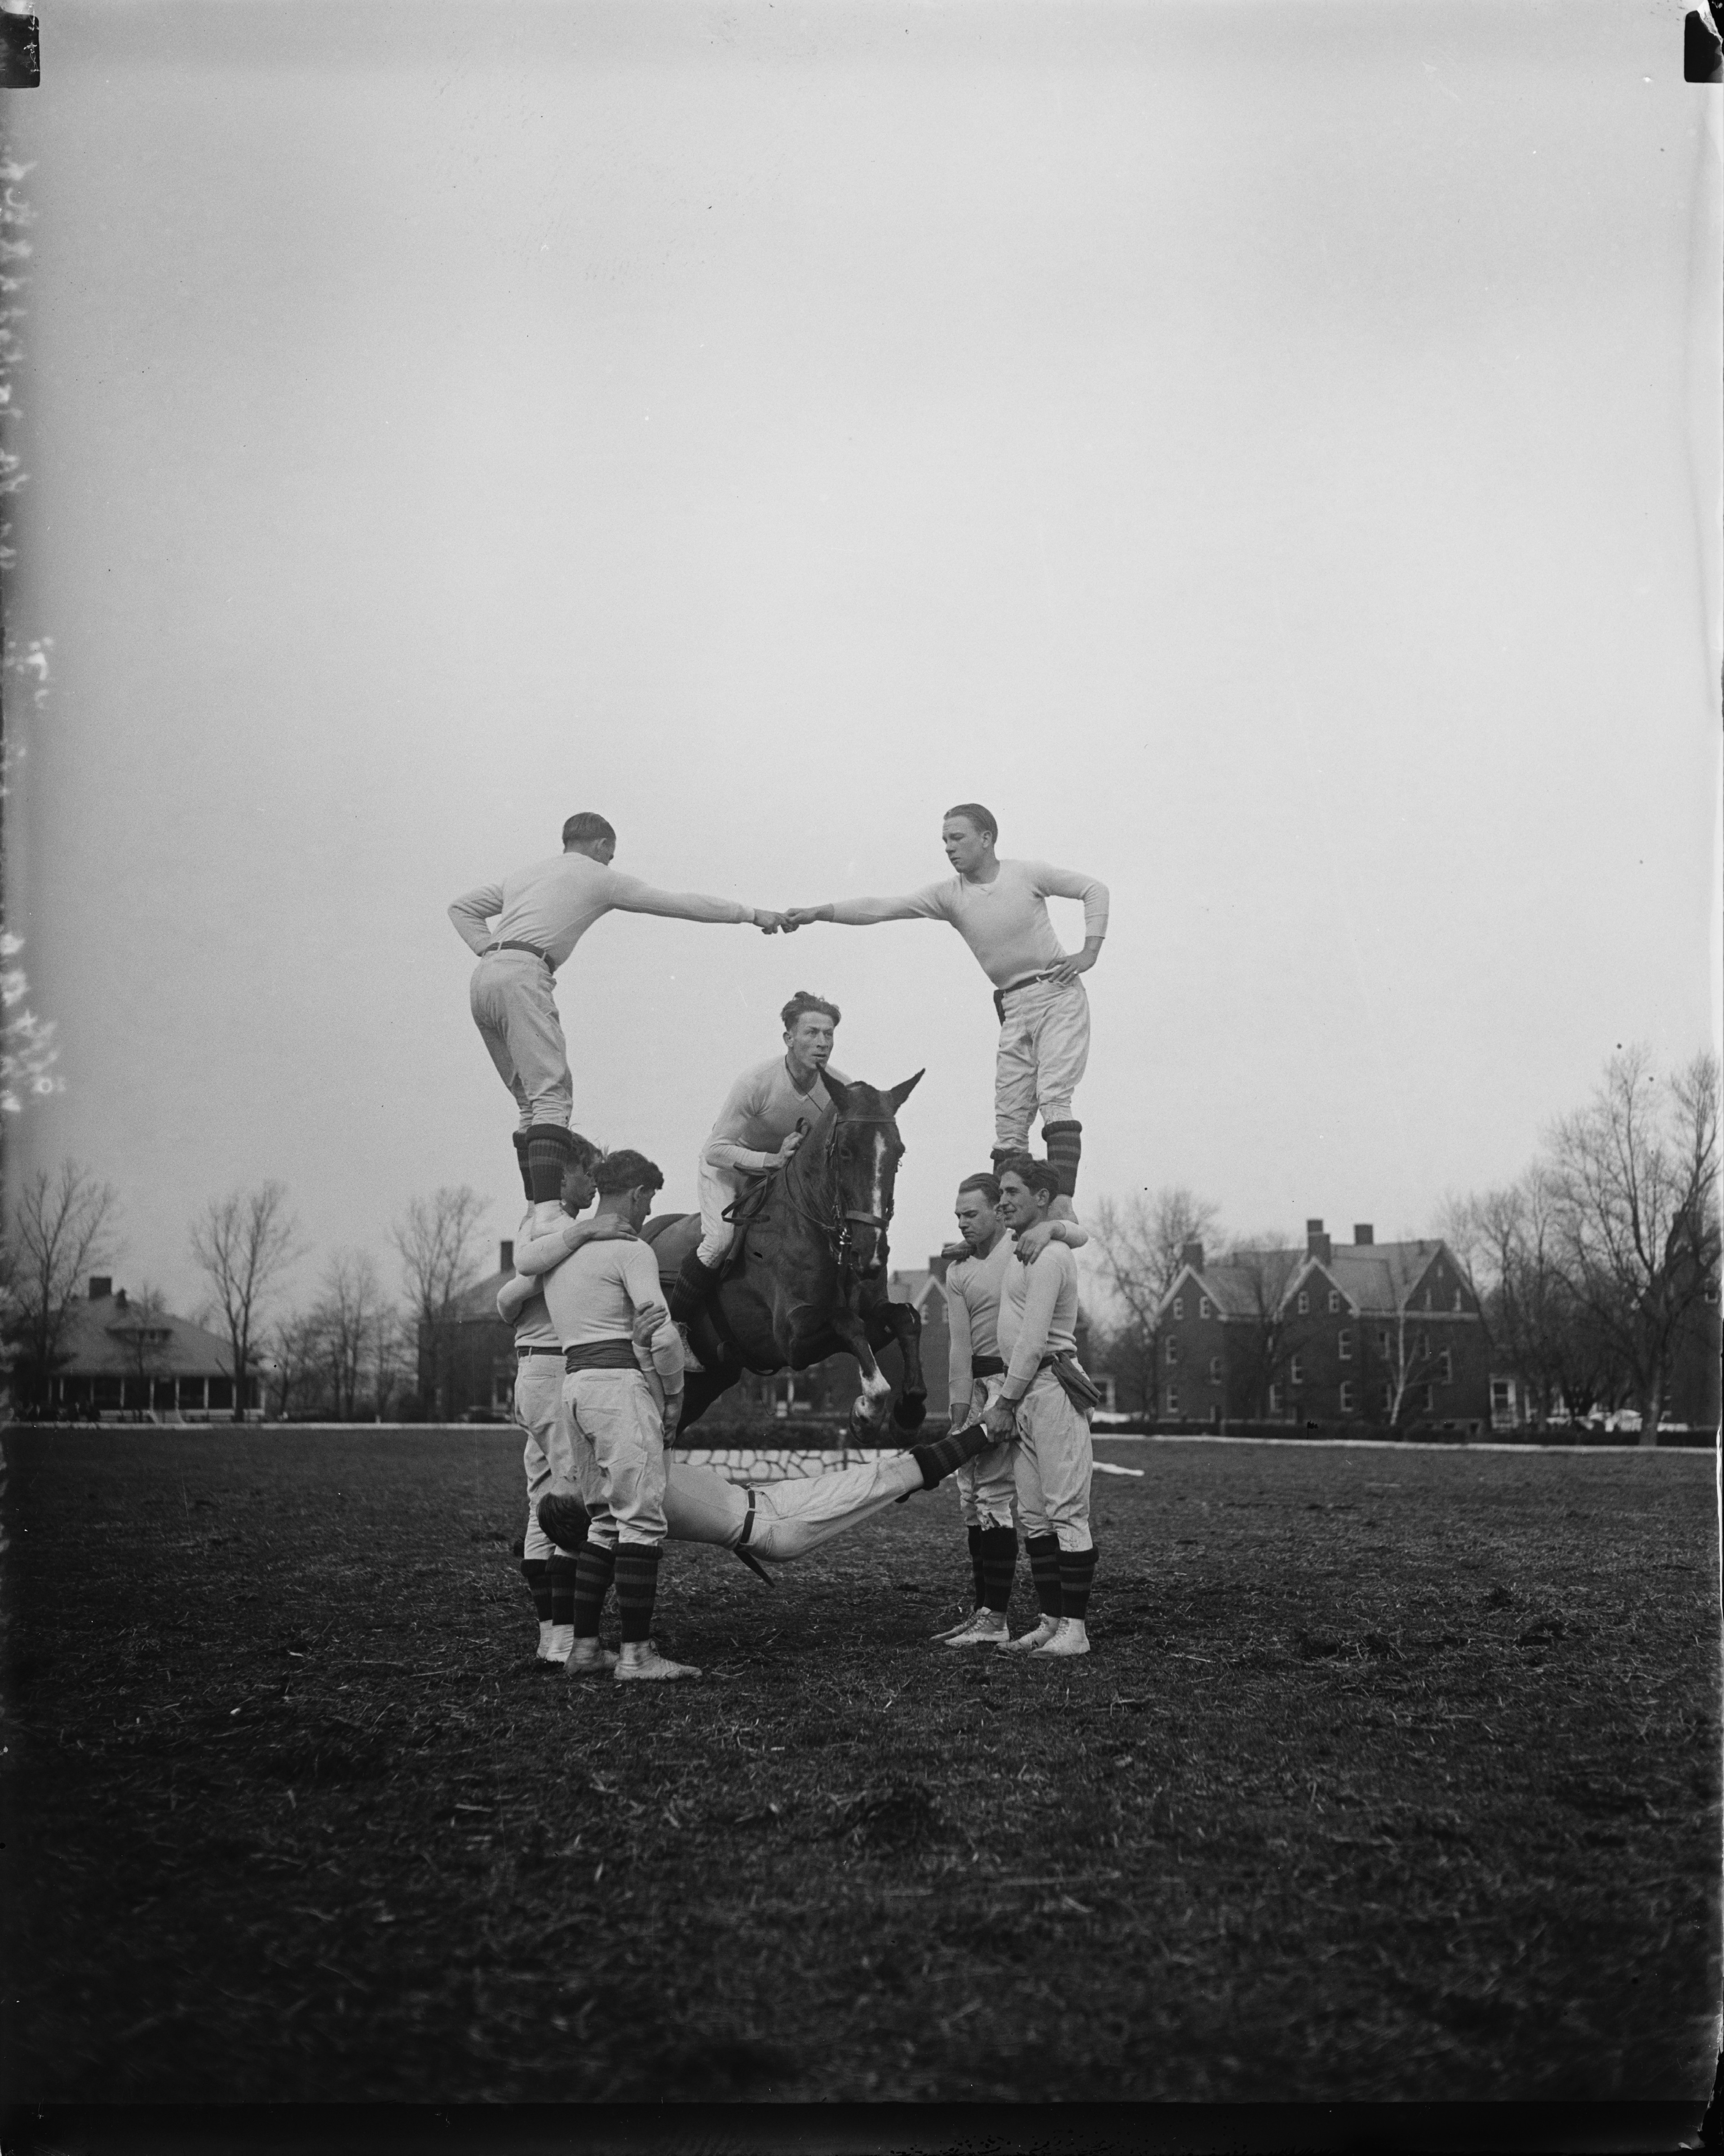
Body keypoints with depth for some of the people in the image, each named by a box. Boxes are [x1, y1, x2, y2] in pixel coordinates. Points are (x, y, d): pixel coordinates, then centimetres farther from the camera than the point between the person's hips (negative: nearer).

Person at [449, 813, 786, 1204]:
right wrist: (753, 915, 23)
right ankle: (548, 1212, -30)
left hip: (483, 979, 8)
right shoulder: (598, 878, 11)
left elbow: (461, 908, 32)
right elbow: (681, 904, 15)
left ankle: (535, 1211, 5)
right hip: (521, 977, -8)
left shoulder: (525, 874, 29)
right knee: (552, 1095, -15)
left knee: (531, 1102, 11)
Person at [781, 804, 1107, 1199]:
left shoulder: (1027, 874, -4)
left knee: (1054, 1097, -17)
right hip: (1014, 1010, 4)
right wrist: (818, 912, -16)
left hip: (1058, 994, -4)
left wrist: (1089, 953, -5)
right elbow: (880, 908, -5)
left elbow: (1095, 890, 5)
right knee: (1009, 1117, 0)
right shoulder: (949, 896, 3)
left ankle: (1063, 1206, -23)